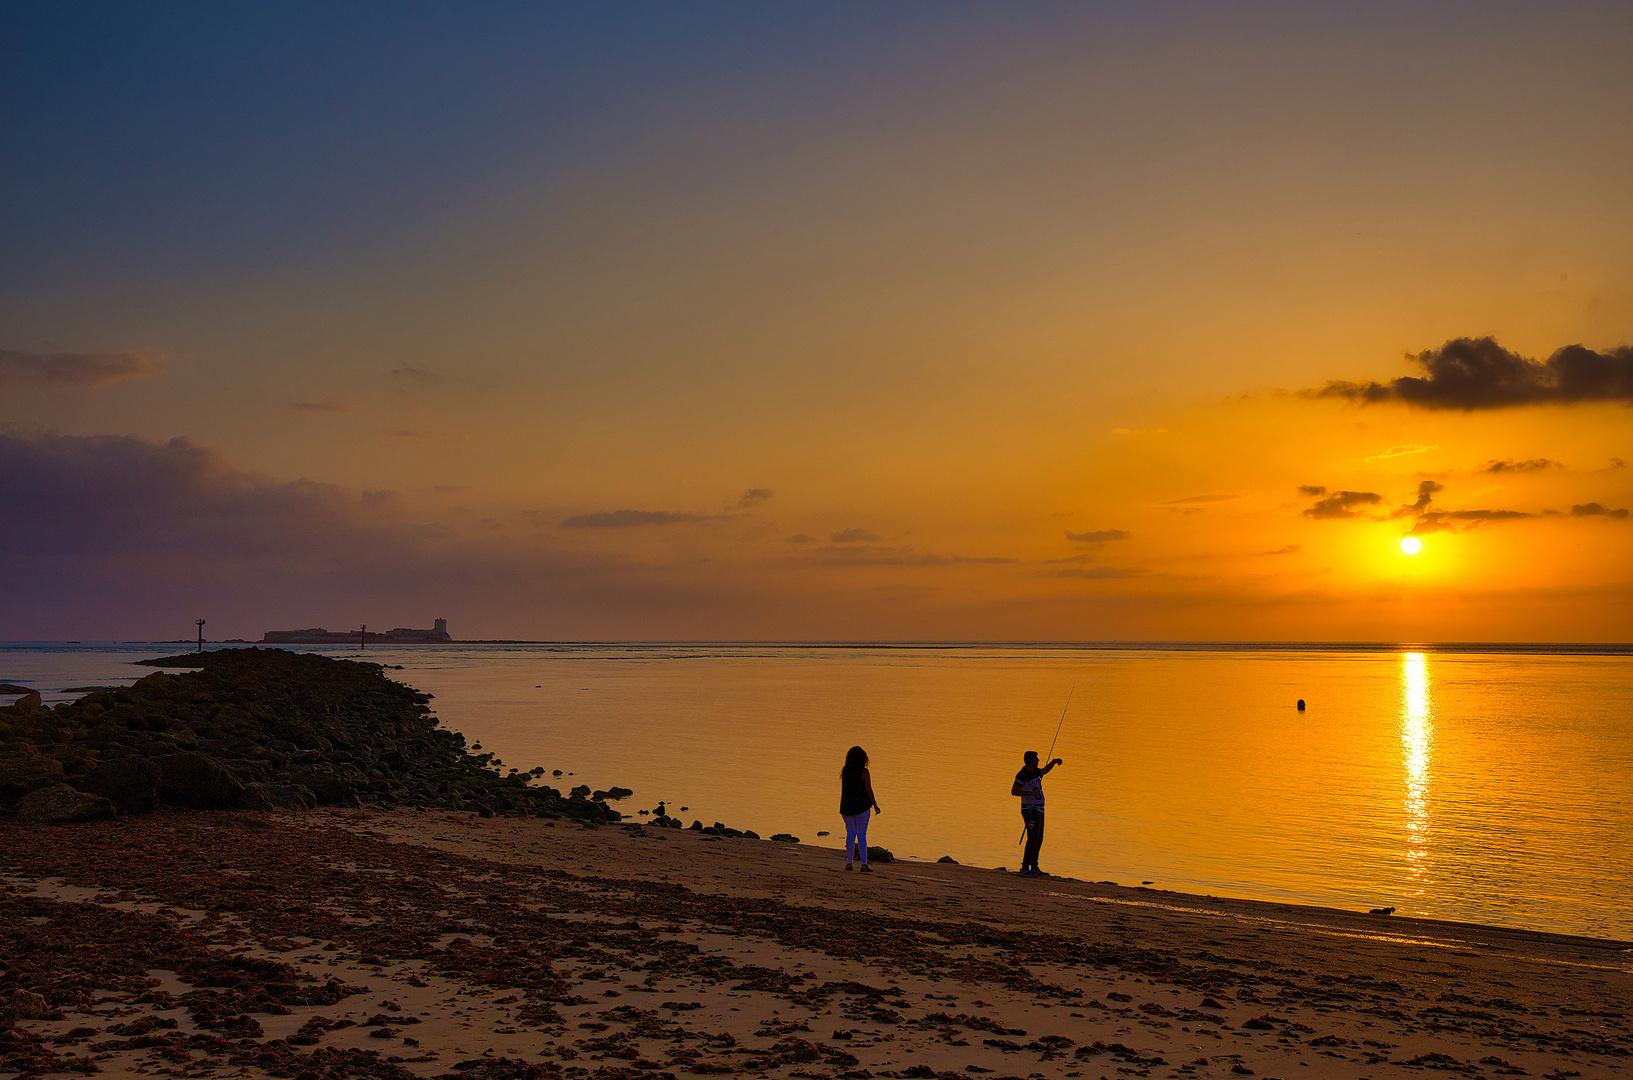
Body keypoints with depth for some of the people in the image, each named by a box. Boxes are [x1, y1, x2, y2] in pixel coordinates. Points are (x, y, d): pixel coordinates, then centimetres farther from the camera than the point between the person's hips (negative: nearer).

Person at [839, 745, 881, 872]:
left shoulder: (845, 771, 2)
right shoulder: (864, 772, -11)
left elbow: (843, 789, 7)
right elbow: (868, 790, -11)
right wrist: (875, 805, -4)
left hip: (846, 807, 4)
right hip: (862, 806, -4)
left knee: (850, 834, 10)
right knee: (862, 835, 0)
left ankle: (849, 862, 8)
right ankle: (864, 864, 0)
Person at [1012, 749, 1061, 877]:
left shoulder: (1035, 771, 13)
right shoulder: (1022, 775, -15)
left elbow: (1045, 771, 35)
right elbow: (1014, 791, -23)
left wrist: (1054, 762, 19)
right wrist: (1030, 793, -30)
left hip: (1038, 810, 9)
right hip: (1030, 810, -9)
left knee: (1038, 839, 9)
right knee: (1033, 839, -14)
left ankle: (1034, 868, 14)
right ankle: (1025, 868, -11)